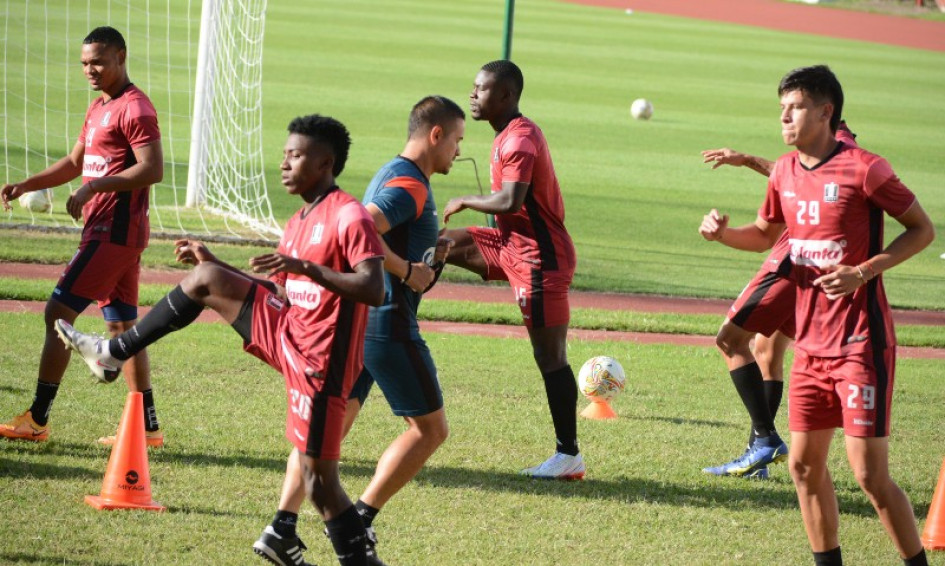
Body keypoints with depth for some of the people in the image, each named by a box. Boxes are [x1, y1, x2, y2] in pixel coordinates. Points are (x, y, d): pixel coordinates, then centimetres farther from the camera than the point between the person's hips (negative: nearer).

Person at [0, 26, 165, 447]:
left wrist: (95, 187, -25)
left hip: (114, 232, -10)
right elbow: (74, 163, 24)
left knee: (59, 311, -10)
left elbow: (152, 169, -21)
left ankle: (37, 420, -8)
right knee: (122, 326, 12)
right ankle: (148, 428, 15)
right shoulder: (98, 109, 18)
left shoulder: (134, 108, -13)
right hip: (110, 231, 10)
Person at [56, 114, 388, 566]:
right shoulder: (300, 222, 14)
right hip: (288, 334, 9)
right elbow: (276, 289, 24)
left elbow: (374, 291, -26)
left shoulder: (350, 217, -16)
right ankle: (112, 354, 18)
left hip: (319, 359, -9)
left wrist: (305, 267, -33)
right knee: (205, 278, 9)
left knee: (318, 480, -8)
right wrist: (212, 260, 19)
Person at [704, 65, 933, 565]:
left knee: (870, 474, -9)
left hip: (860, 342, -7)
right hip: (811, 345, 7)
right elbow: (766, 233, 24)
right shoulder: (784, 172, 8)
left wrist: (864, 271, -17)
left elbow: (923, 229, -6)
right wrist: (724, 233, 3)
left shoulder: (863, 168, -12)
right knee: (804, 465, 8)